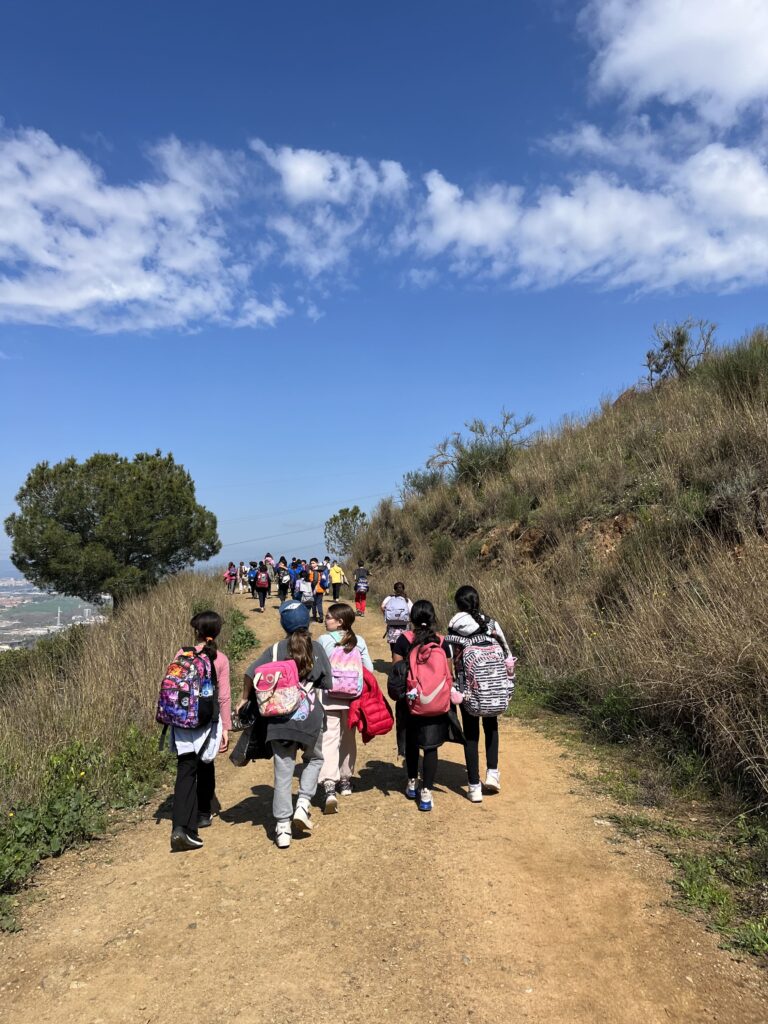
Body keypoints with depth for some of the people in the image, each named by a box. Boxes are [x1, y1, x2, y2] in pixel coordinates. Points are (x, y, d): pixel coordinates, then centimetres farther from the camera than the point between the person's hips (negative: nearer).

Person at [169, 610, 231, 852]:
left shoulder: (183, 654, -2)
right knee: (205, 766, 21)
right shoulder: (220, 659, -6)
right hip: (207, 722, 0)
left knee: (186, 771, 1)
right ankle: (203, 814, 37)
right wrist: (226, 727, 1)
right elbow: (223, 696, -6)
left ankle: (181, 827, -12)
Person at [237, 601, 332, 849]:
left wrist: (245, 699, 4)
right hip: (311, 717, 0)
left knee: (283, 774, 9)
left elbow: (250, 673, -11)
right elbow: (327, 683, -1)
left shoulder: (276, 650, -2)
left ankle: (283, 828, 12)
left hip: (279, 719, 1)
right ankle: (303, 805, 10)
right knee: (314, 759, 25)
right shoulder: (316, 648, -3)